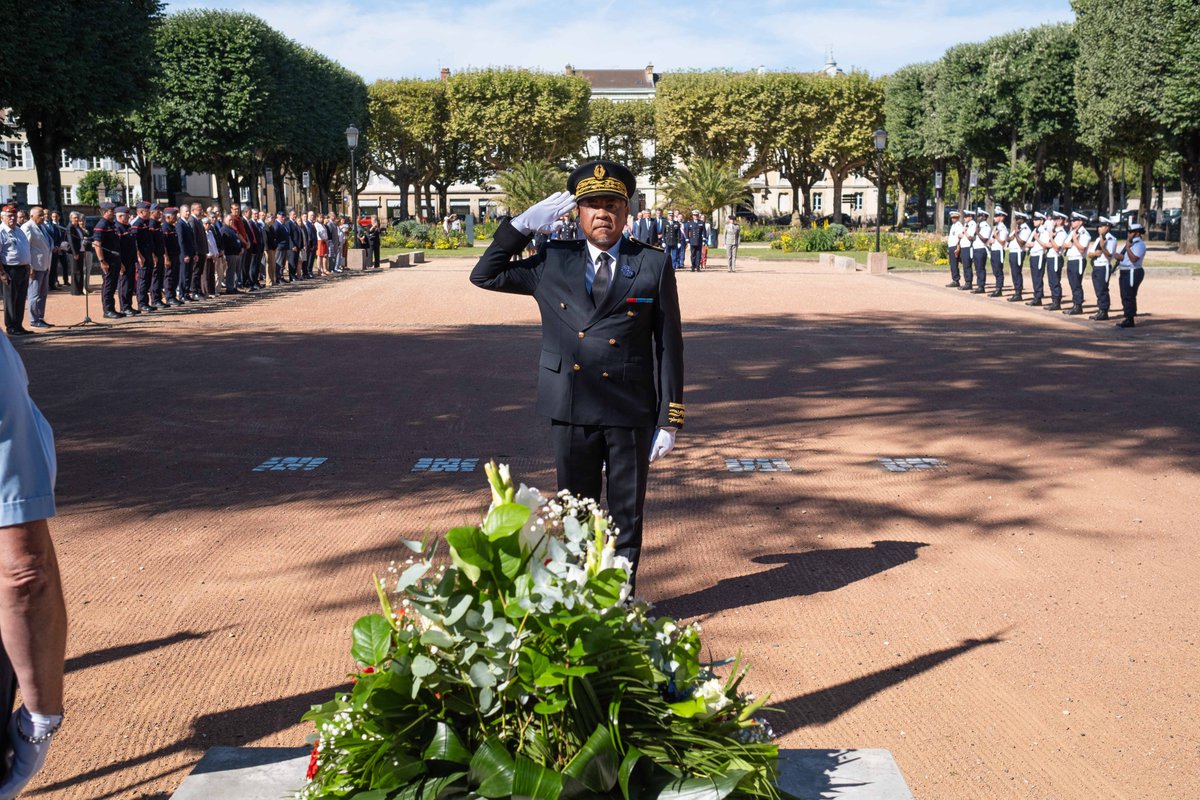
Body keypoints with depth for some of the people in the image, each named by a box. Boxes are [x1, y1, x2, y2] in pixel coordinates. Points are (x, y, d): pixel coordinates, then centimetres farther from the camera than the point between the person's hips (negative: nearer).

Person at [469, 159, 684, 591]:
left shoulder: (654, 265, -1)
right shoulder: (553, 263, 5)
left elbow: (669, 346, -1)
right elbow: (485, 275, 9)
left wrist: (670, 419, -4)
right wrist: (523, 224, -2)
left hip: (631, 413, -2)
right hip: (571, 412, 2)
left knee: (627, 515, 10)